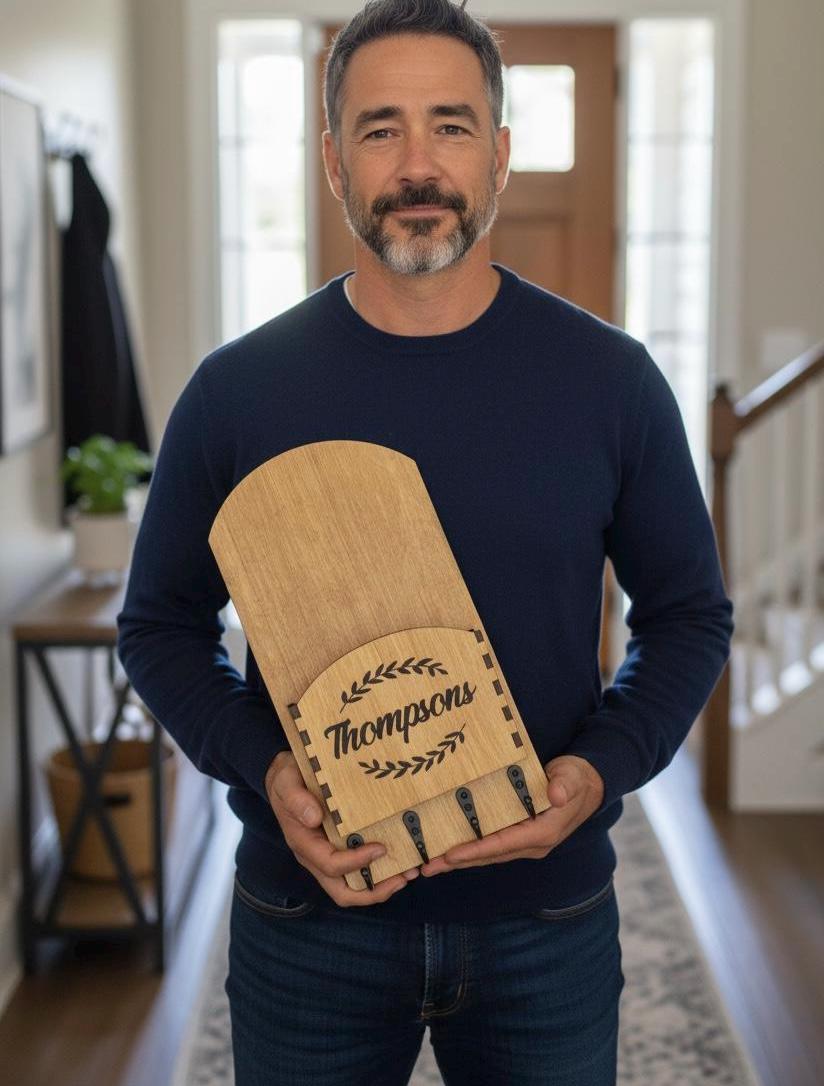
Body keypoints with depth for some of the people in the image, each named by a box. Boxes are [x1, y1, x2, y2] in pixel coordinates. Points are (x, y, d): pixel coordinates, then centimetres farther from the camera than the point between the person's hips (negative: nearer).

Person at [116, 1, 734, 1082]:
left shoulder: (610, 379, -4)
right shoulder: (238, 390, -5)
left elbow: (690, 614, 4)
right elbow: (162, 624, 3)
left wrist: (602, 766, -13)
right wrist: (264, 766, -15)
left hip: (548, 918, 1)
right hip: (308, 913, 0)